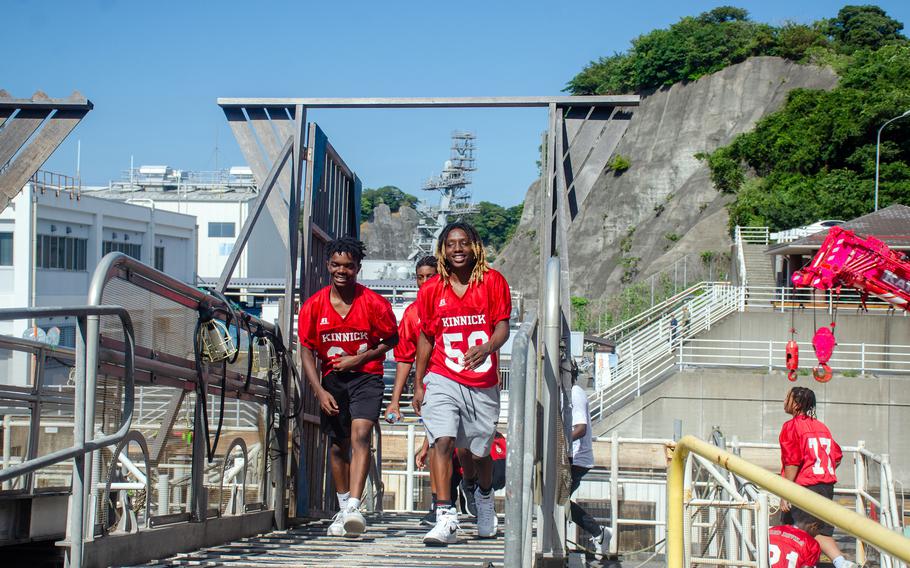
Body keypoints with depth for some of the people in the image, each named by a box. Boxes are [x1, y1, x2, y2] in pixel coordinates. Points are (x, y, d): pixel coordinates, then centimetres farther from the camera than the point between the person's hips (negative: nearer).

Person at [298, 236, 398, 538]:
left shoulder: (374, 303, -10)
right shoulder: (314, 306, -4)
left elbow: (391, 340, 2)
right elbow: (307, 352, -1)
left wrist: (359, 359, -11)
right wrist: (320, 391, -11)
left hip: (366, 376, -3)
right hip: (332, 379, 3)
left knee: (360, 435, -21)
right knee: (338, 445, 11)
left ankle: (354, 506, -31)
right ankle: (343, 509, 25)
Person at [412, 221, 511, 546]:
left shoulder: (493, 282, -1)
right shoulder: (431, 290, 3)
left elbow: (502, 327, -6)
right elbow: (426, 337, 10)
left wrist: (485, 349, -28)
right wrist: (418, 385, 8)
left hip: (483, 384, 0)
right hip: (443, 380, 0)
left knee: (480, 452, 13)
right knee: (443, 442, -19)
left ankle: (484, 495, 45)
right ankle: (446, 519, -22)